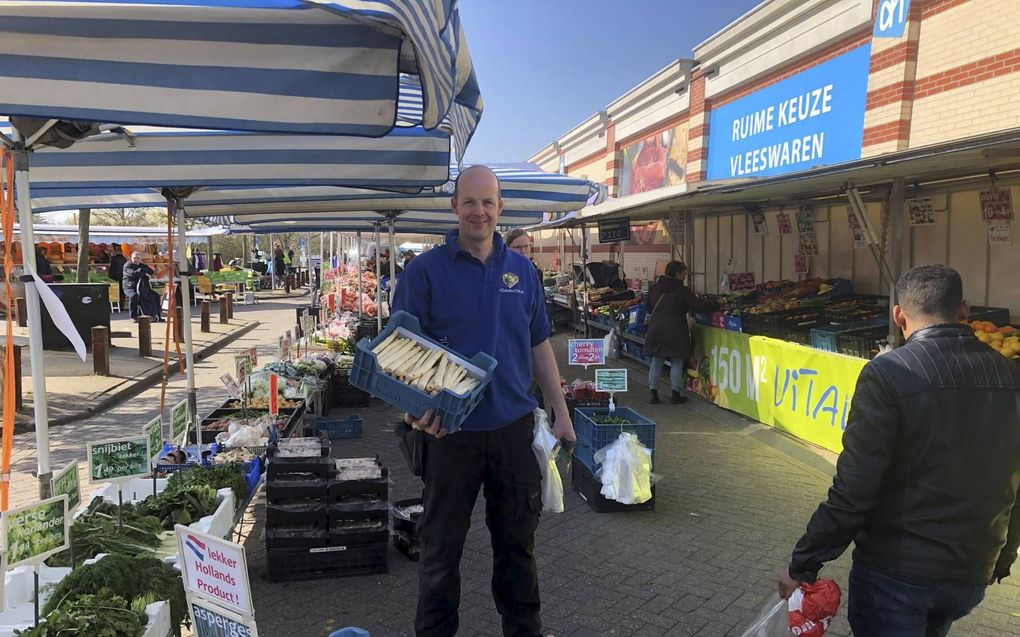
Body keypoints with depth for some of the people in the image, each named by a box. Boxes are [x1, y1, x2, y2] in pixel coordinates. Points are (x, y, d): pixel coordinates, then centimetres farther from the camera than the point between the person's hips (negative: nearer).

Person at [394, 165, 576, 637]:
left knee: (517, 542, 17)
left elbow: (539, 346, 11)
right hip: (451, 430, -3)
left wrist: (561, 413, 8)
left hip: (514, 426, 3)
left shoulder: (522, 270, 5)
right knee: (442, 546, 12)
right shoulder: (426, 270, -6)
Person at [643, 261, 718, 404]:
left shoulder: (654, 288, 8)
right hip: (675, 332, -5)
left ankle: (654, 393, 11)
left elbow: (649, 308, 19)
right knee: (677, 363, 7)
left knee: (656, 363, 10)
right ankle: (676, 394, 10)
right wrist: (716, 305, -2)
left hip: (655, 330, 5)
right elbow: (698, 306, -13)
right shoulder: (682, 290, -10)